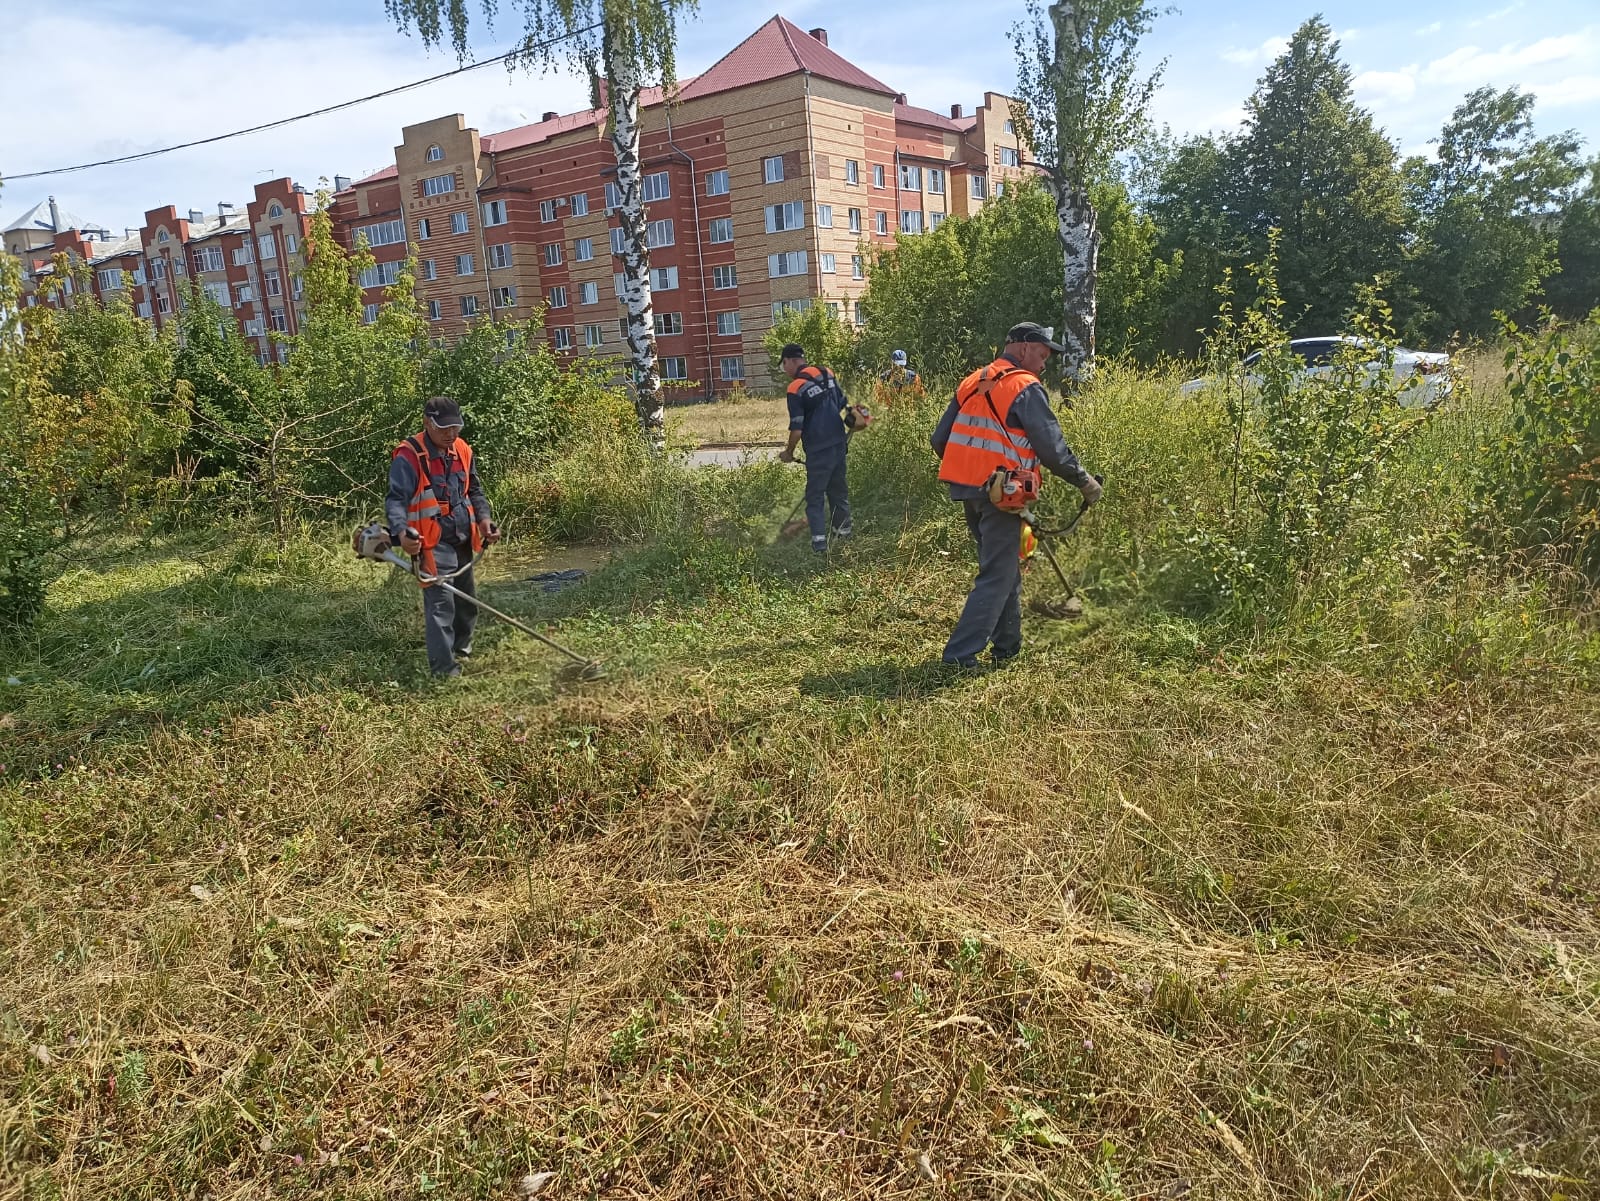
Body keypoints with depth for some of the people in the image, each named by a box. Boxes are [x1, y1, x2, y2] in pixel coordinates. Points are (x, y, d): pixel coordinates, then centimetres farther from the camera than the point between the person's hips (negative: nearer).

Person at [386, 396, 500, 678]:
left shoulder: (462, 451, 7)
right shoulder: (409, 456, -15)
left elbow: (475, 492, 19)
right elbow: (396, 499, -20)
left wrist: (484, 519, 4)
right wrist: (401, 532, -36)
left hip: (462, 542, 8)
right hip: (432, 546, -8)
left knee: (467, 599, 21)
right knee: (440, 604, -11)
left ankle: (461, 649, 42)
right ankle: (444, 670, -5)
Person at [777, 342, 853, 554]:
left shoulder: (795, 388, -13)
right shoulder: (827, 374, 6)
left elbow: (797, 429, -14)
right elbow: (844, 404, 14)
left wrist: (789, 452, 1)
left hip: (818, 449, -6)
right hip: (839, 442, 6)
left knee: (815, 496, 0)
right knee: (839, 490, 20)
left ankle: (820, 541, -9)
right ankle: (843, 530, 30)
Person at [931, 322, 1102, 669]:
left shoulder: (971, 383, 13)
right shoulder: (1025, 388, -9)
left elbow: (941, 440, 13)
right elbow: (1052, 448, -13)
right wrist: (1084, 481, -1)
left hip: (967, 491, 8)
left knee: (1004, 569, 20)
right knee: (998, 578, -2)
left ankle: (1007, 648, 26)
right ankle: (960, 654, -7)